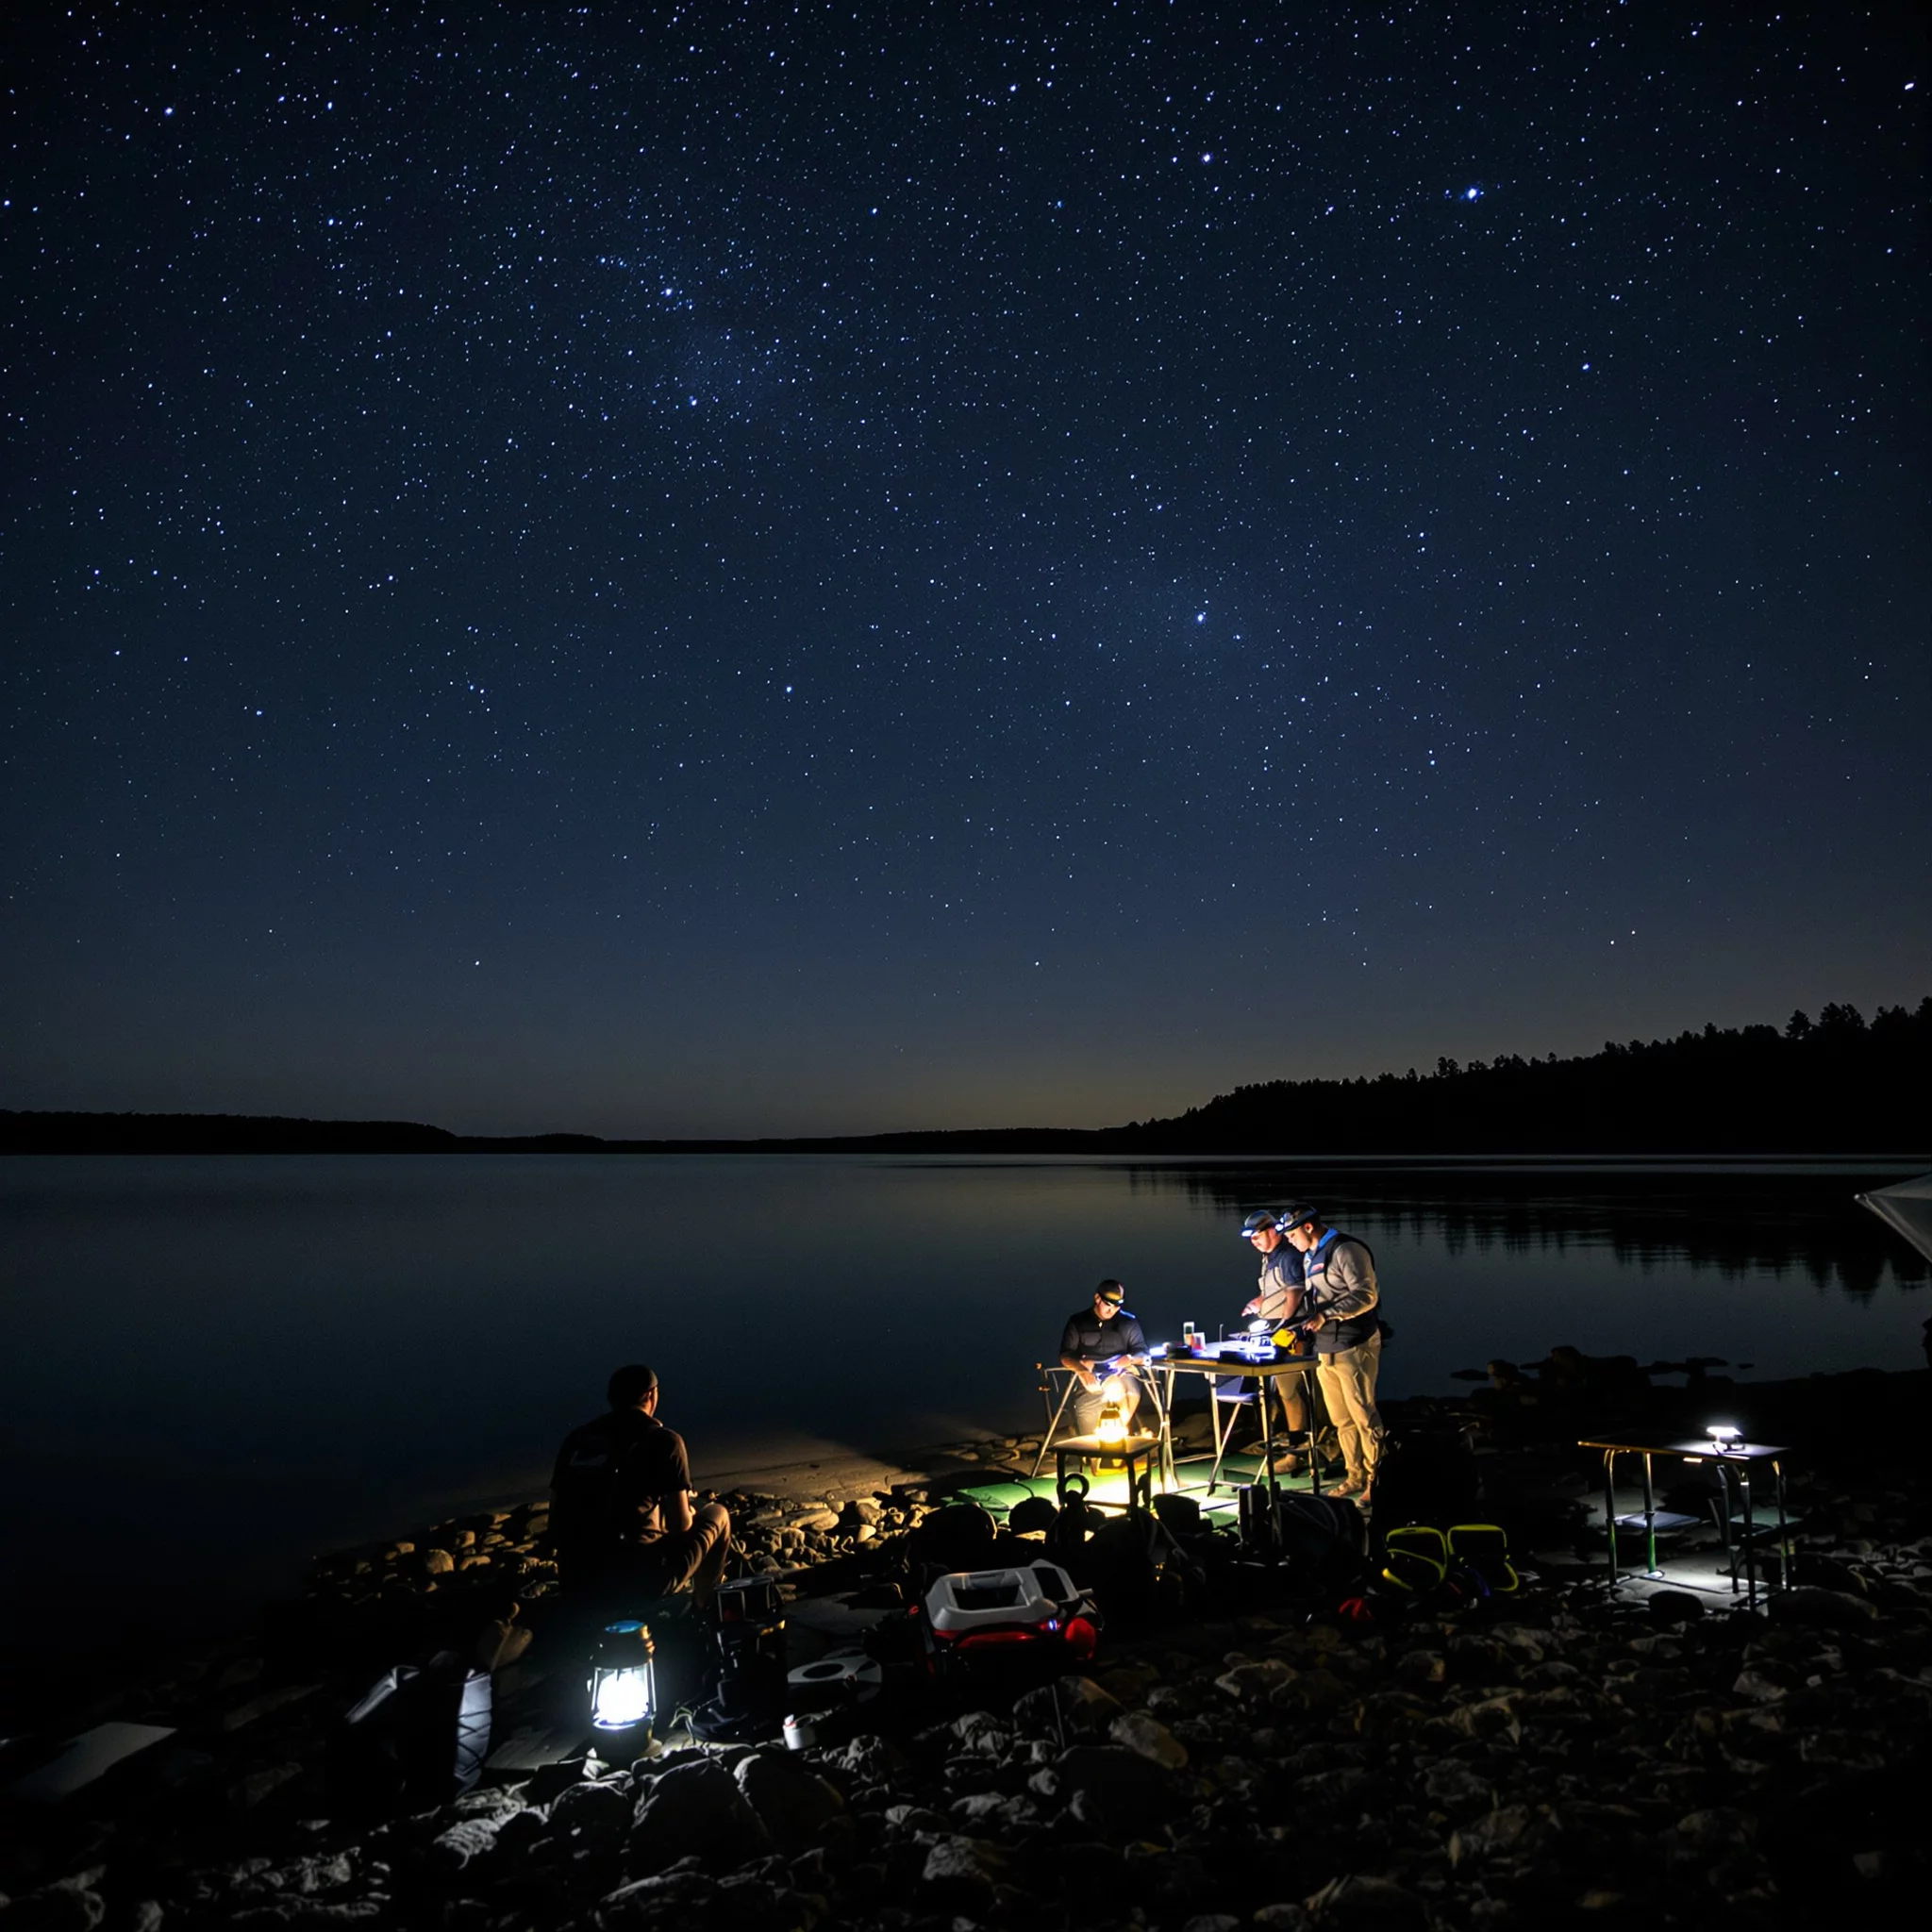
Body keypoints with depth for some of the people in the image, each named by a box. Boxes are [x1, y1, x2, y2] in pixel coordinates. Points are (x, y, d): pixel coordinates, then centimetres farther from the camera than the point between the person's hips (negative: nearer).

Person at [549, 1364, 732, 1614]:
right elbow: (681, 1525, -4)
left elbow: (556, 1525, 14)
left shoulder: (576, 1438, 11)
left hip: (575, 1585, 6)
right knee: (716, 1514, 19)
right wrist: (688, 1511, 19)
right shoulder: (663, 1439, -3)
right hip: (639, 1581, -6)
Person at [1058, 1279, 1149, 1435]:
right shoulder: (1077, 1321, 9)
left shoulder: (1128, 1322, 11)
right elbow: (1066, 1356, 2)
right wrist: (1081, 1369, -22)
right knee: (1090, 1441, -16)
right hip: (1090, 1380, 0)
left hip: (1120, 1375, 0)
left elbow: (1142, 1352, 8)